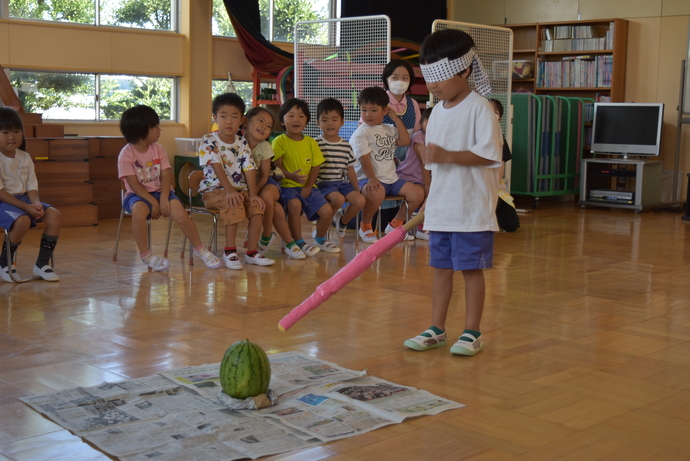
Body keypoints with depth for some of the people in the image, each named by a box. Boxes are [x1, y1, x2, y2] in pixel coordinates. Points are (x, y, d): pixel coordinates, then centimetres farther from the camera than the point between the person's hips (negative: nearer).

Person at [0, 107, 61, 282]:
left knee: (55, 216, -15)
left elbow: (31, 187, 7)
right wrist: (26, 207, -23)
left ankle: (42, 263, -6)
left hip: (23, 199, 7)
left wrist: (36, 203, -15)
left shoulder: (25, 157, 8)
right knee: (22, 221, -36)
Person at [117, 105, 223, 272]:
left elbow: (166, 176, -4)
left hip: (159, 191, 3)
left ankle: (199, 248, -1)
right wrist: (153, 202, -22)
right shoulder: (126, 154, -10)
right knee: (139, 210, -37)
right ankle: (145, 254, -20)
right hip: (138, 194, -3)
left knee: (180, 213, -23)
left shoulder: (158, 149, 3)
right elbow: (134, 184, -15)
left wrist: (163, 198, -20)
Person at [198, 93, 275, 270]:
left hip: (239, 189, 5)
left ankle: (252, 252, -11)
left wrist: (253, 194, -16)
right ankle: (230, 251, -23)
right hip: (214, 190, -5)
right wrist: (229, 190, -30)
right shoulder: (208, 141, -7)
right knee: (234, 204, -32)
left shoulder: (242, 143, 6)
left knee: (257, 206, -19)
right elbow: (217, 167, -19)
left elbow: (249, 169, -3)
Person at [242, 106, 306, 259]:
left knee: (266, 196, -34)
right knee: (275, 208, -25)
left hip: (265, 183, 2)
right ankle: (289, 242, -4)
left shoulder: (265, 147, -8)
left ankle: (266, 236, -10)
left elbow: (264, 176, -8)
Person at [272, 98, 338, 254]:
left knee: (327, 211, -10)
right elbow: (276, 166, -10)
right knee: (295, 204, -35)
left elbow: (315, 167, 7)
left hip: (308, 187, 4)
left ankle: (320, 239, 20)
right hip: (287, 185, -4)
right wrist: (292, 176, -29)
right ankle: (299, 242, -17)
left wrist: (308, 187, -7)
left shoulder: (311, 142, 9)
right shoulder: (280, 141, -4)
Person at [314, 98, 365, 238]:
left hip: (342, 183, 5)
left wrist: (357, 190, 10)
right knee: (339, 199, -33)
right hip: (323, 183, -5)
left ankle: (343, 221, 12)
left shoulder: (346, 146, 10)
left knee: (360, 201, -19)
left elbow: (350, 170, 14)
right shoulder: (316, 144, -4)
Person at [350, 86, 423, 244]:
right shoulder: (361, 133, -5)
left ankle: (395, 224, 11)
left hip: (391, 178, 7)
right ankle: (365, 226, -12)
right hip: (370, 179, -7)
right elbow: (364, 158, -15)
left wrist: (396, 119, 5)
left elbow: (405, 141, 4)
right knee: (376, 193, -40)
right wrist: (371, 179, -29)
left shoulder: (389, 129, 17)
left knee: (418, 193, -6)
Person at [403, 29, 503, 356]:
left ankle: (472, 333, 14)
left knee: (471, 268, 2)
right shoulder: (437, 111, 11)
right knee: (441, 267, 12)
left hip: (472, 209, -7)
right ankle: (436, 330, 21)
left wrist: (447, 155, -24)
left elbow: (488, 155, -20)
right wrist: (427, 205, 17)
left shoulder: (479, 108, -11)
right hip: (440, 209, 7)